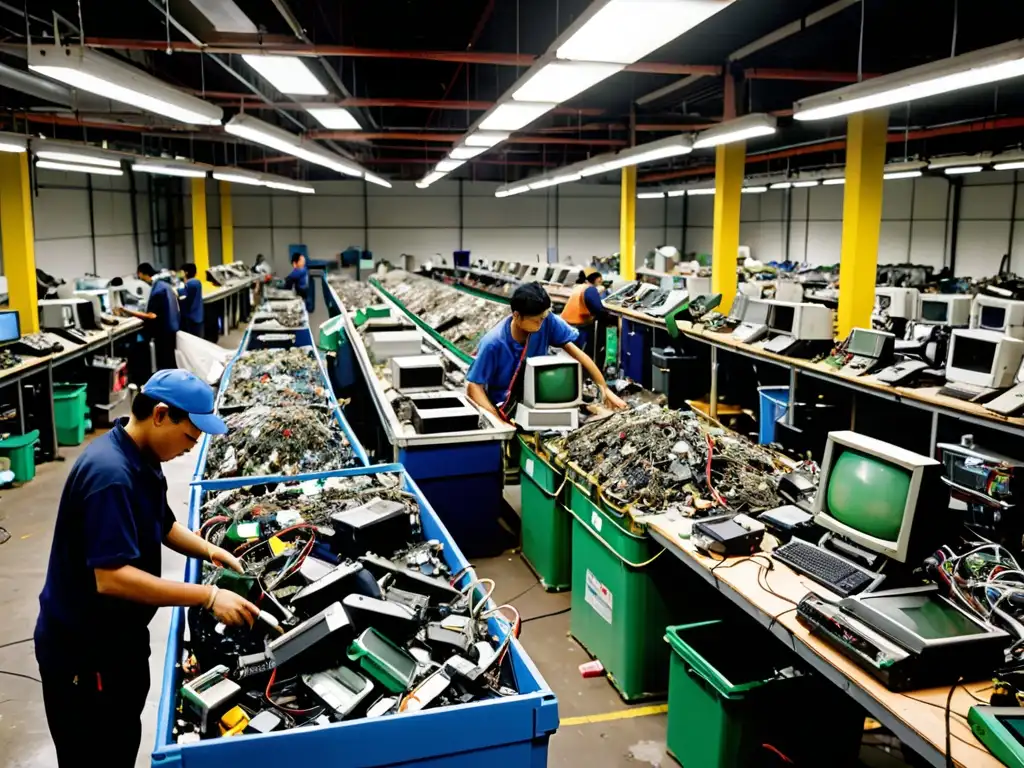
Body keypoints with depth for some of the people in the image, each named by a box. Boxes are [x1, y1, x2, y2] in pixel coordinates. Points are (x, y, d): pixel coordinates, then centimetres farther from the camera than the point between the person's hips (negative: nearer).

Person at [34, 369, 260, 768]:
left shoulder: (140, 460, 1)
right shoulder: (109, 473, -29)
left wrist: (209, 550, 0)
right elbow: (112, 578, -34)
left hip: (119, 638, 9)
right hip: (82, 651, -9)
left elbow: (162, 524, 16)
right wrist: (208, 596, -32)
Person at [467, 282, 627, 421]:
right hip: (505, 405, -4)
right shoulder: (493, 343, -24)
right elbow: (474, 386, -20)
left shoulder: (547, 321, -16)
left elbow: (575, 352, -12)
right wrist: (498, 421, -33)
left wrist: (605, 389, -17)